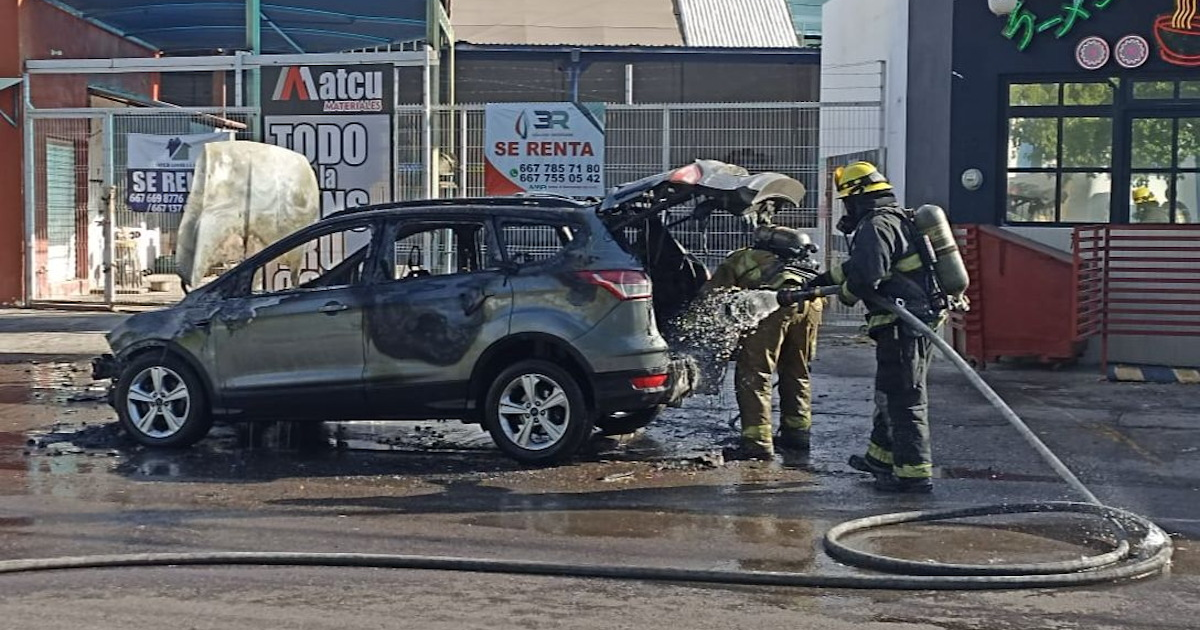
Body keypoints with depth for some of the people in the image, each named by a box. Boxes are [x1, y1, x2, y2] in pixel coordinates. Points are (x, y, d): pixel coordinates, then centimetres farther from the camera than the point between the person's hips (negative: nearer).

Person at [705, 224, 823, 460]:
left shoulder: (735, 261, 28)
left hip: (777, 298, -6)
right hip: (812, 300, 6)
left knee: (753, 373, -1)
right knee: (796, 372, 22)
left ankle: (757, 441, -7)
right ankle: (797, 432, 30)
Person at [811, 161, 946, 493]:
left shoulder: (876, 225, -15)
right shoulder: (899, 219, 19)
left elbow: (866, 274, -27)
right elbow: (859, 263, 32)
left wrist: (846, 293, -6)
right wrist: (827, 277, 37)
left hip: (902, 324, -11)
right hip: (922, 317, 11)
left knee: (903, 397, -8)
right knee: (892, 391, 22)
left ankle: (914, 472, -7)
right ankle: (882, 456, 36)